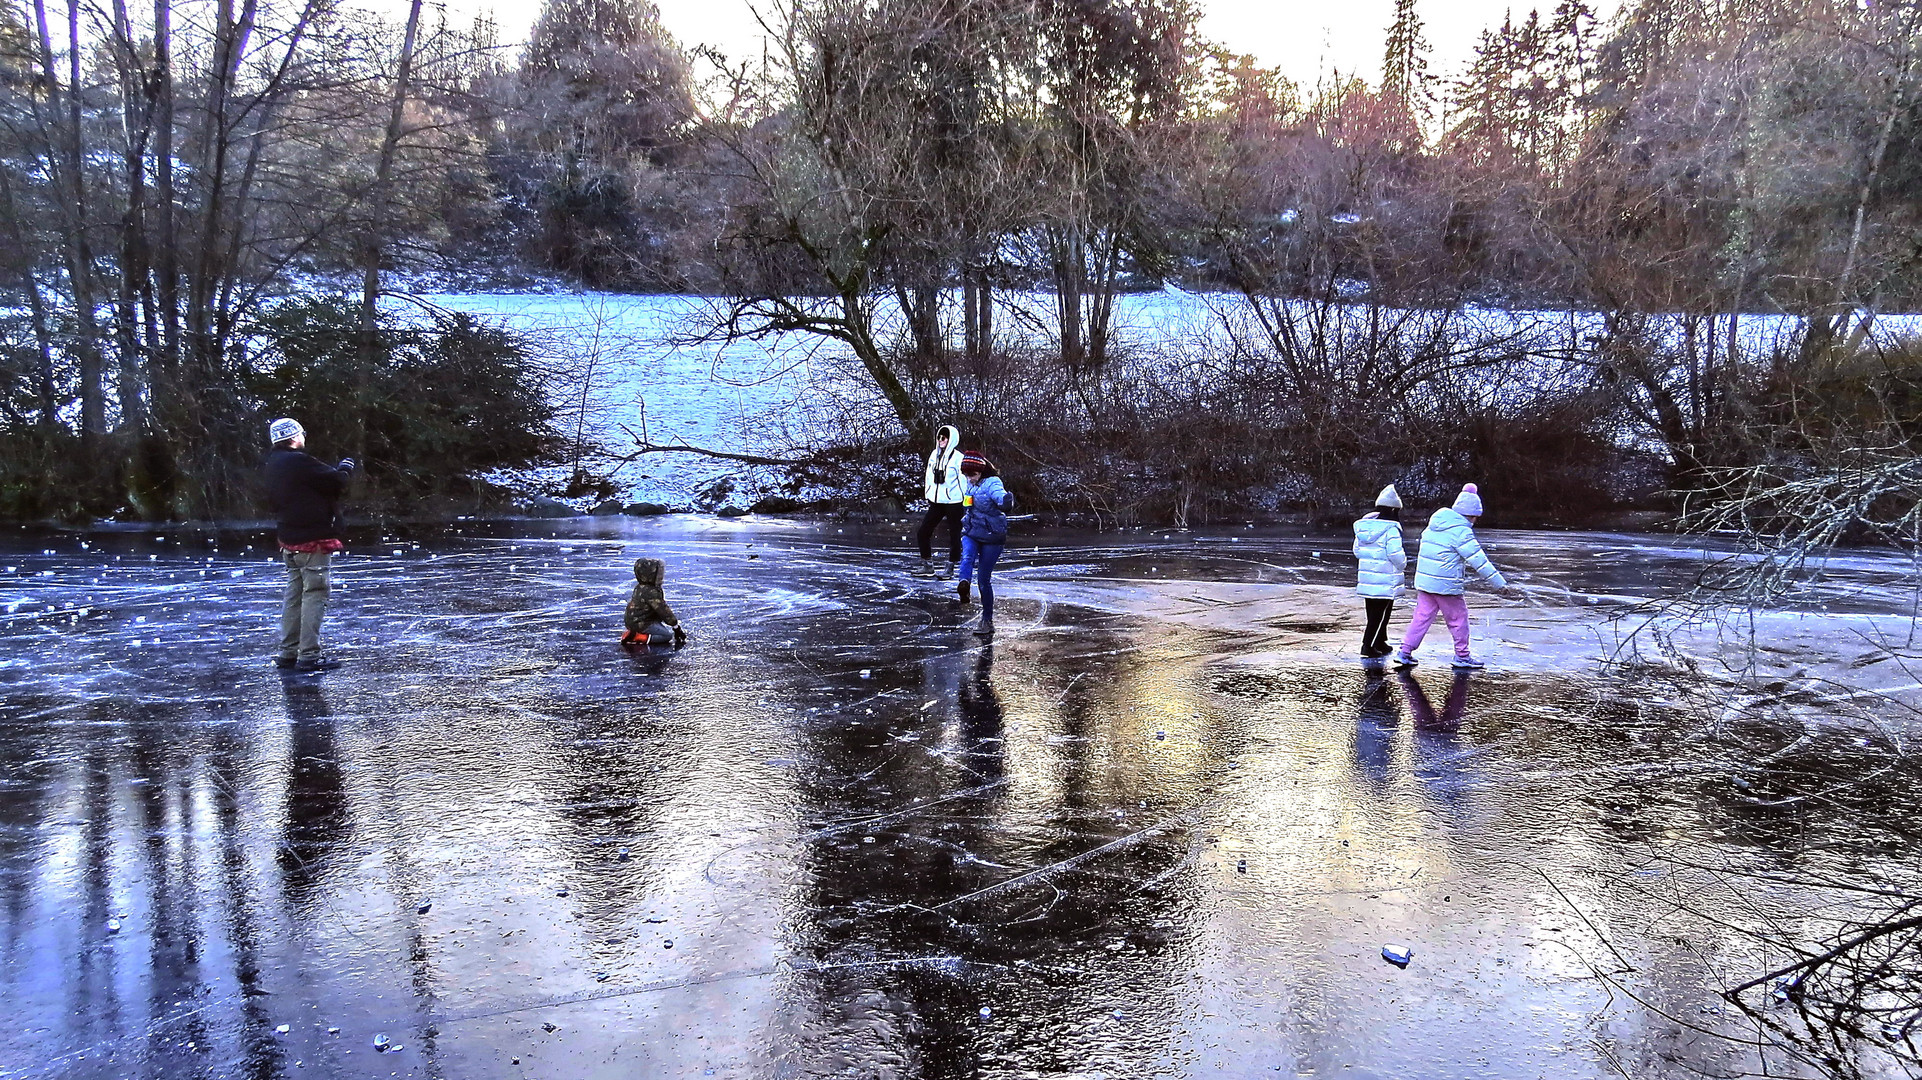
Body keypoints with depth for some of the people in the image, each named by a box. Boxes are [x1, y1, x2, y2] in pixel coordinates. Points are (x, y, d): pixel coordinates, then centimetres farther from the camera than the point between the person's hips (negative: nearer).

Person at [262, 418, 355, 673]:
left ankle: (288, 653, 22)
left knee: (294, 594, 16)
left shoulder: (272, 465, 13)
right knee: (315, 594, -6)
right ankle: (309, 656, -6)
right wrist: (345, 469, 8)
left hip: (289, 540, 9)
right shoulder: (299, 461, -16)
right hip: (313, 539, -9)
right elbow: (336, 481, -16)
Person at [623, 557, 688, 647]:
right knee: (669, 635, -10)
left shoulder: (640, 587, 10)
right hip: (641, 624, -10)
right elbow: (663, 611, -18)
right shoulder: (651, 592, -22)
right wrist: (676, 624, -9)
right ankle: (640, 638, -18)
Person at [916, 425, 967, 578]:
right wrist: (928, 496, 16)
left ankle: (950, 567, 15)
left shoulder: (958, 457, -10)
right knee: (923, 533, 3)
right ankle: (928, 566, 14)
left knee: (954, 535, 3)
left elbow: (963, 480, -9)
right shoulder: (934, 455, 10)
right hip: (936, 502, 7)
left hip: (953, 502, -7)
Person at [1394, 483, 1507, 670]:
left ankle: (1405, 652, 5)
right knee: (1458, 618, 9)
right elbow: (1478, 559, -15)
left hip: (1424, 581, 7)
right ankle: (1462, 656, 18)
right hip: (1446, 585, -7)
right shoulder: (1460, 530, -14)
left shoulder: (1435, 524, 11)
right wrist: (1499, 582, -9)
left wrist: (1464, 565, 33)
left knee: (1422, 617, 10)